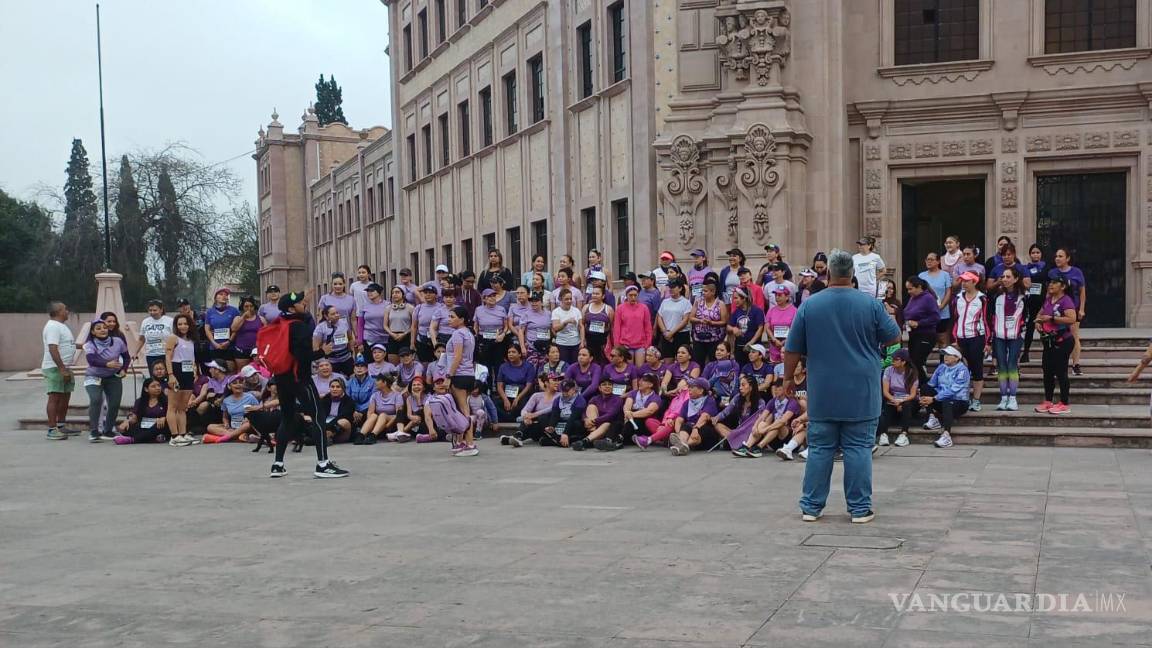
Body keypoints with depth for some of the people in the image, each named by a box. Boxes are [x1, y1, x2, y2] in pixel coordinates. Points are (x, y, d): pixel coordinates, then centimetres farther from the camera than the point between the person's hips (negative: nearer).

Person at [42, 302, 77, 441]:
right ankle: (51, 430, -9)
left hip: (64, 367, 10)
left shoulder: (60, 325, 17)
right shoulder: (53, 327, -16)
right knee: (55, 397, -9)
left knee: (65, 396, 15)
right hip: (55, 368, -10)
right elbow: (53, 349, -25)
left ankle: (61, 426, 24)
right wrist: (62, 369, -28)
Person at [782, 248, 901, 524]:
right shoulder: (870, 303, -6)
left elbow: (793, 349, 2)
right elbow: (893, 337, 4)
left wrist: (789, 377, 14)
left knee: (819, 449, 7)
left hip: (822, 393, 1)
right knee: (858, 449, 3)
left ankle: (811, 506, 11)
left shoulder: (809, 305, -3)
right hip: (861, 394, -1)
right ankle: (860, 508, 6)